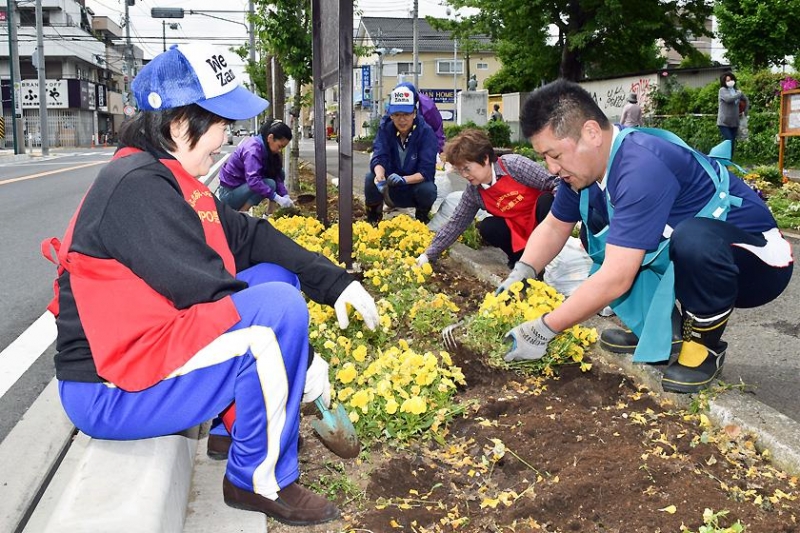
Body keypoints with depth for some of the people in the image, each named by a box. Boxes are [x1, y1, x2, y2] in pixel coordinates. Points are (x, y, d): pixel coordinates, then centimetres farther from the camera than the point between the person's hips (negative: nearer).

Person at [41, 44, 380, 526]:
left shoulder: (164, 179, 9)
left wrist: (336, 282, -1)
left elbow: (250, 237, 8)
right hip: (112, 394, -10)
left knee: (276, 275, 9)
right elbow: (208, 295, -24)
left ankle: (236, 424, 13)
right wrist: (301, 365, -17)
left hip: (154, 350, 10)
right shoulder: (136, 186, -21)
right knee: (278, 306, -24)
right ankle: (261, 481, -7)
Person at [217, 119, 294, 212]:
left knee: (280, 173, -2)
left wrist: (285, 196, -19)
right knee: (269, 184, -27)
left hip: (243, 186, 8)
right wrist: (277, 198, -37)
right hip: (230, 193, -8)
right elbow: (253, 181, -36)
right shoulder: (253, 149, -25)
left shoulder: (266, 147, 0)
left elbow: (276, 175, -5)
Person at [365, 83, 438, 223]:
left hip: (416, 187, -1)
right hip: (390, 189, 2)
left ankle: (422, 218, 0)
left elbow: (427, 171, -23)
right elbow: (378, 159, -22)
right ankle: (373, 219, -3)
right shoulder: (385, 129, -9)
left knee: (428, 189, -33)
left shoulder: (426, 132, -17)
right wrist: (380, 178, -45)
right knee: (370, 178, -26)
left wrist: (404, 179, -42)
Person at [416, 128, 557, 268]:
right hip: (519, 232, 4)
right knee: (487, 228, -19)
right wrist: (430, 254, -7)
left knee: (547, 200, -33)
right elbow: (456, 223, -2)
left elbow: (553, 184, -20)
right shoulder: (473, 193, -6)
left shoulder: (514, 164, -21)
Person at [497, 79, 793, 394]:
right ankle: (666, 327, 11)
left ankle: (704, 346, -11)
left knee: (693, 238, -38)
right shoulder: (588, 161, -6)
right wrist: (520, 274, -9)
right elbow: (554, 227, 7)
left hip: (756, 260, -8)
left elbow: (617, 278, -36)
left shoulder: (642, 167, -33)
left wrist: (543, 331, -29)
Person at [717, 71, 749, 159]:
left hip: (734, 122, 6)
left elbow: (746, 101, 27)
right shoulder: (722, 90, -4)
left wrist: (745, 112, 17)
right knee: (728, 142, -16)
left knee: (732, 144, 7)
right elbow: (728, 99, -25)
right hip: (724, 122, -6)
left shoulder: (737, 91, 11)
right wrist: (739, 94, -10)